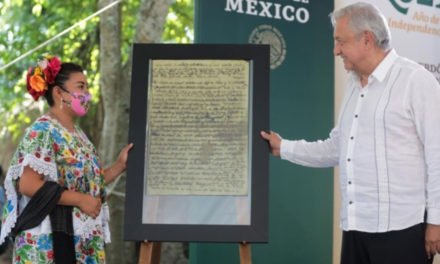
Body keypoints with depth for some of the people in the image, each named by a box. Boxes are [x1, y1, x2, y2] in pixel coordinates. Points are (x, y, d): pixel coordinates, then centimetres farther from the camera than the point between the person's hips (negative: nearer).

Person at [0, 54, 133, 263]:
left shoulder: (78, 135, 16)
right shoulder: (42, 131, -10)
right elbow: (28, 184, -19)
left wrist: (120, 165, 7)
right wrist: (80, 200, -18)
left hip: (81, 241, 9)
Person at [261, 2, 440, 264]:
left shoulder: (415, 80, -7)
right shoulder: (354, 85, 17)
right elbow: (336, 148, 20)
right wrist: (283, 147, 18)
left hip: (401, 227, -7)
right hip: (356, 227, 7)